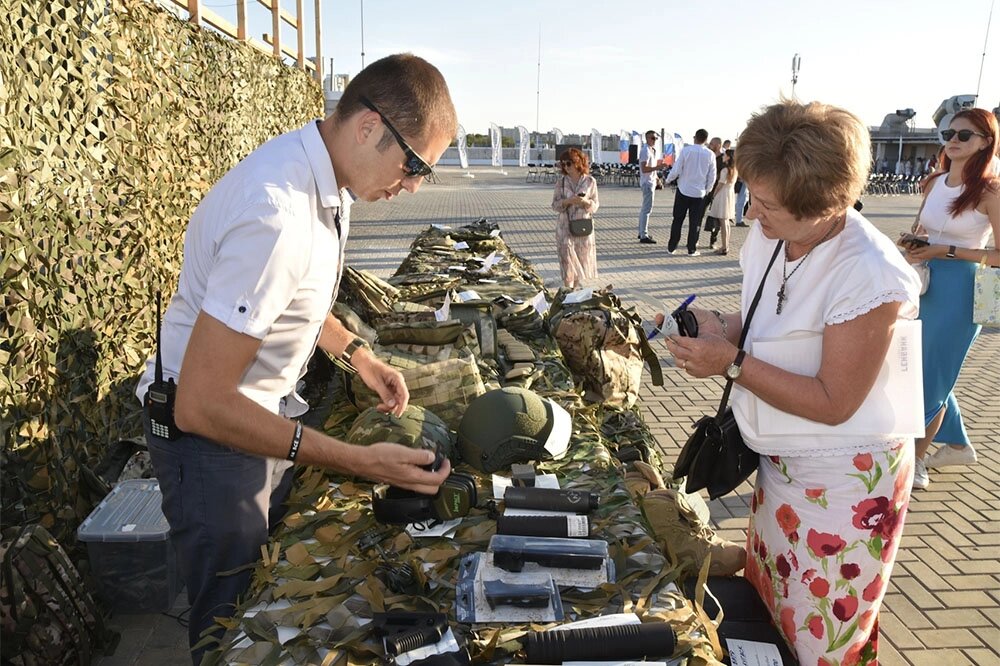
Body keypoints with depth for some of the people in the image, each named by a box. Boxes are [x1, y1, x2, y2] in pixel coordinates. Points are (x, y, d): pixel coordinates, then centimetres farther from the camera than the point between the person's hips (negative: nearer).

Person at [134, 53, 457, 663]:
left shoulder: (328, 179, -3)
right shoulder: (276, 217, -33)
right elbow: (202, 405, -31)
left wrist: (359, 355, 5)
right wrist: (360, 463, -31)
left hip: (271, 408, 8)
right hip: (213, 430, -8)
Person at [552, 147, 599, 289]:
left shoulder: (590, 181, 0)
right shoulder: (561, 182, 0)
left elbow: (596, 205, 4)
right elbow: (555, 205, 1)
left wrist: (586, 202, -17)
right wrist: (568, 201, -17)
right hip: (565, 226, -1)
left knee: (582, 257, 6)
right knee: (567, 256, -4)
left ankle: (577, 286, 20)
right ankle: (568, 287, 3)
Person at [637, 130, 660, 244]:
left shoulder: (651, 150, 15)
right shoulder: (645, 151, -16)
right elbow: (644, 169, -25)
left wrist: (656, 179, 22)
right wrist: (657, 167, -32)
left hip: (650, 182, 11)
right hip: (648, 183, -11)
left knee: (645, 208, 15)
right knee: (647, 209, -10)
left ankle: (642, 232, 24)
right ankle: (644, 236, -10)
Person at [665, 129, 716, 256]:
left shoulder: (685, 150, -10)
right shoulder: (710, 155, -4)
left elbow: (676, 170, -10)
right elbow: (712, 177, 1)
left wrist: (668, 179, 9)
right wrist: (707, 190, 16)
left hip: (683, 191, -1)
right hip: (700, 193, 1)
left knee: (678, 220, 10)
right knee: (695, 222, 8)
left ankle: (671, 247, 14)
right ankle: (692, 249, 12)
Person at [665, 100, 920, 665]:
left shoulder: (870, 276, -27)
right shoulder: (769, 236, -4)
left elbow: (833, 403, -23)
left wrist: (732, 363, -26)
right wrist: (716, 326, -9)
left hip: (845, 481, -7)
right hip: (780, 465, 7)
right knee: (765, 604, 22)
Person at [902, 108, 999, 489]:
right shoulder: (934, 183, 6)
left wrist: (947, 251, -19)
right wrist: (913, 244, -3)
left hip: (960, 291, -7)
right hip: (926, 287, 7)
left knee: (931, 379, 0)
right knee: (932, 372, 18)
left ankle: (914, 460, 15)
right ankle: (957, 445, 37)